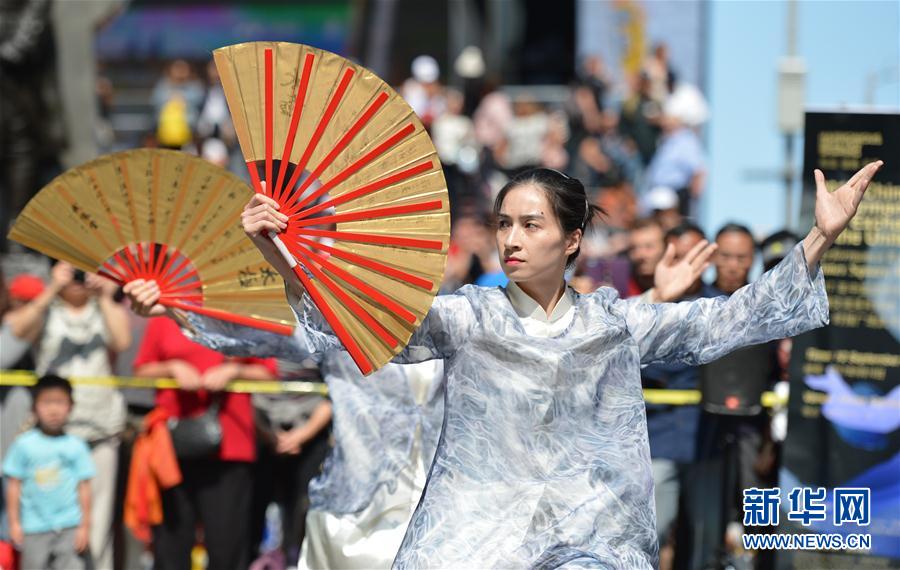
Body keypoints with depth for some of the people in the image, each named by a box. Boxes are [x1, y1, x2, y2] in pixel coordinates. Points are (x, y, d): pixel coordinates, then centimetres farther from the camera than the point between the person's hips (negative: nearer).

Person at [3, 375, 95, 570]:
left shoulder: (76, 446, 1)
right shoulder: (24, 445, 0)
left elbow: (84, 488, 3)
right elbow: (14, 485, 2)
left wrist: (84, 526, 0)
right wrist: (14, 523, 0)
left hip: (70, 527, 0)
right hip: (35, 529, 0)